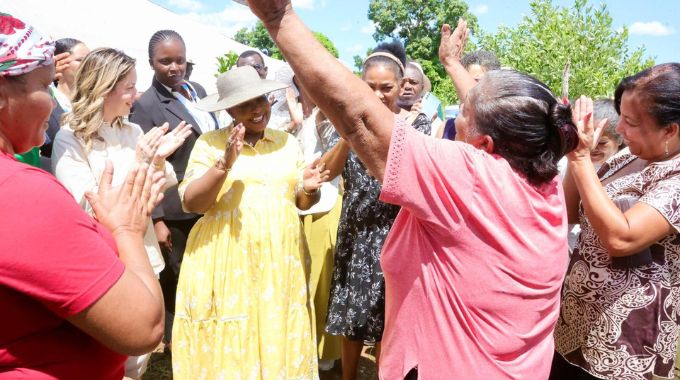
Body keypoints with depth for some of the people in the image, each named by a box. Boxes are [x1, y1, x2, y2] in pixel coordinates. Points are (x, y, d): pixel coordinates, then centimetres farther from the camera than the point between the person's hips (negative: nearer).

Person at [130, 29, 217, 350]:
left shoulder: (198, 90, 7)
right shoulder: (145, 105, -13)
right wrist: (156, 220, -17)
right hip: (175, 210, -6)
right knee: (175, 276, 10)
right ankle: (173, 336, 31)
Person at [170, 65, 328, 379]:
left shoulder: (287, 142, 9)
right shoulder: (210, 142, -1)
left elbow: (302, 203, 13)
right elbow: (191, 203, -9)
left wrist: (308, 189, -9)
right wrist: (225, 163, -21)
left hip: (280, 260, 3)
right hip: (225, 261, -2)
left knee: (278, 341, 9)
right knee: (226, 346, 5)